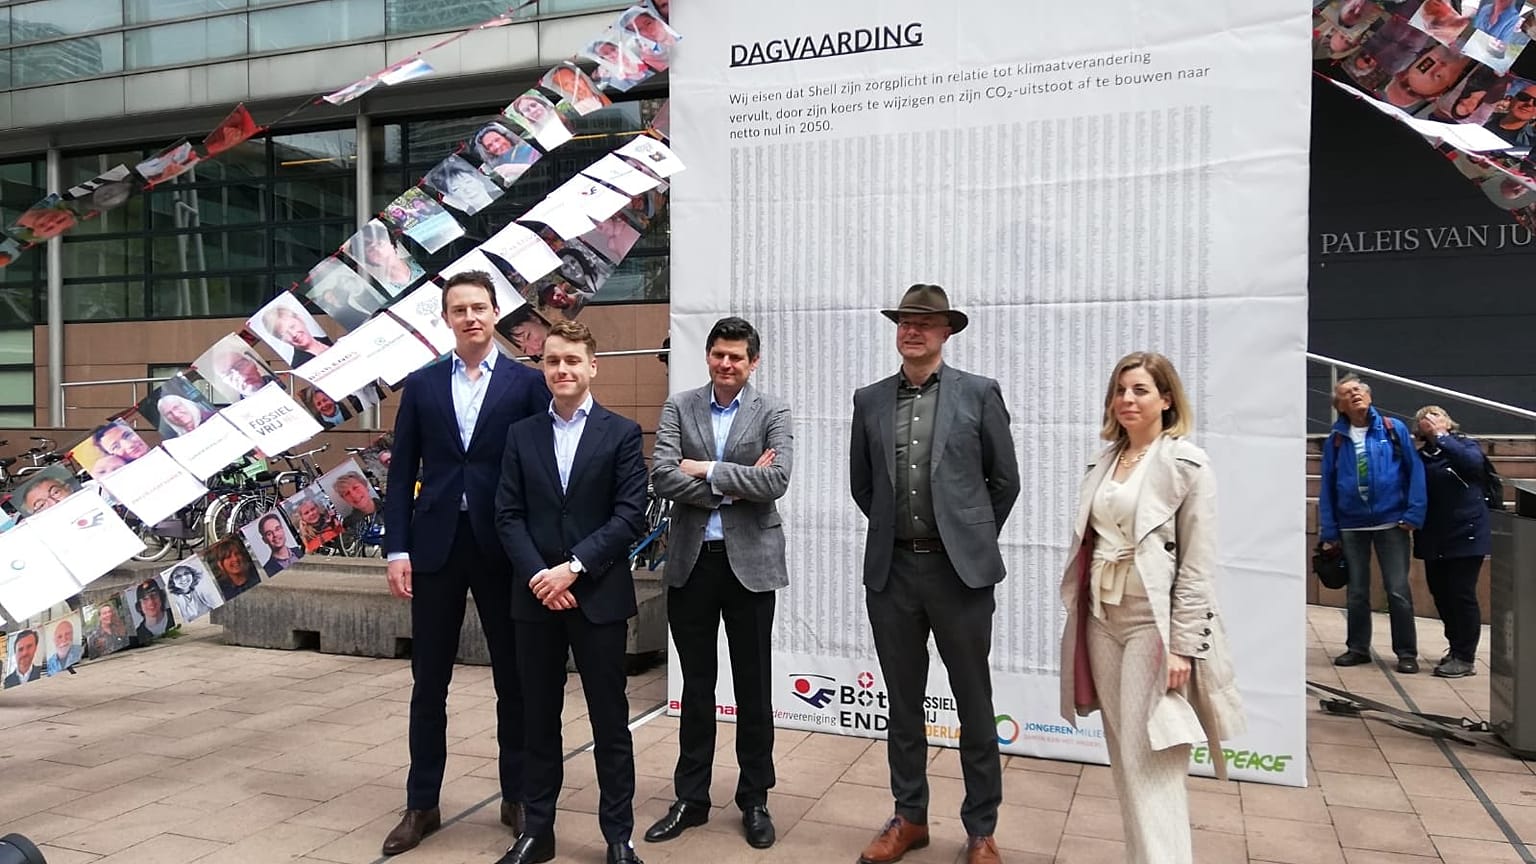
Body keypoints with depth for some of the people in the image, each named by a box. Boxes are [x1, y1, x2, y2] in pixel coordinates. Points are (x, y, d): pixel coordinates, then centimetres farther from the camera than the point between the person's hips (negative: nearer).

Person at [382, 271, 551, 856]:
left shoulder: (527, 384, 0)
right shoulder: (421, 385, 8)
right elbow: (402, 473, 6)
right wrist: (397, 549, -1)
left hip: (503, 547, -2)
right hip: (436, 545, 2)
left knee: (513, 679, 9)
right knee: (428, 682, 9)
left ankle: (517, 798, 24)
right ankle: (422, 804, 23)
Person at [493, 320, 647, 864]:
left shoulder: (622, 433, 0)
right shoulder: (521, 434, 8)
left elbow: (631, 515, -8)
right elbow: (508, 516, 3)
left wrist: (574, 567, -15)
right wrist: (538, 576, -11)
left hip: (599, 595, -2)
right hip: (535, 596, 3)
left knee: (610, 720, 6)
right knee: (539, 718, 12)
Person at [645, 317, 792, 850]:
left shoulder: (773, 414, 0)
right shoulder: (678, 408, 3)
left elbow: (775, 482, -16)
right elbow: (662, 478, -11)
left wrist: (708, 470, -13)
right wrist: (735, 485, -14)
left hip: (750, 562, -1)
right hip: (691, 561, 1)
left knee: (753, 686, 9)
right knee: (696, 685, 12)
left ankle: (755, 800, 24)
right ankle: (691, 798, 25)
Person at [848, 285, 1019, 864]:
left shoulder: (979, 395, -2)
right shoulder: (870, 400, 7)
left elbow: (1005, 480, 4)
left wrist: (972, 536, 9)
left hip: (960, 569, -2)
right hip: (891, 570, 3)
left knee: (975, 706, 8)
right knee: (903, 703, 14)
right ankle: (909, 817, 30)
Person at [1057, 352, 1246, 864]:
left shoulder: (1187, 464, -7)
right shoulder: (1104, 461, 11)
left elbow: (1198, 566, -10)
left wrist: (1183, 646, -15)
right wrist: (1079, 614, 9)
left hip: (1152, 621, -6)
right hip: (1101, 618, 6)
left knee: (1150, 764, -6)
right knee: (1123, 758, 13)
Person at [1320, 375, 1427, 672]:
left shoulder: (1394, 430, -3)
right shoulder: (1335, 440, 3)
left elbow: (1415, 470, -4)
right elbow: (1327, 487, 4)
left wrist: (1414, 514, -11)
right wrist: (1329, 532, 2)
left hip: (1391, 523, -2)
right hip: (1351, 526, 2)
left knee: (1398, 590, 0)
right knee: (1357, 592, 12)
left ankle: (1406, 653, 13)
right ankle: (1358, 648, 24)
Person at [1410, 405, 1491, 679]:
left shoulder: (1466, 445, 0)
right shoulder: (1421, 456, 9)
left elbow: (1472, 461, -23)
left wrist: (1441, 437, -19)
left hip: (1466, 536, -5)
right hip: (1433, 540, 5)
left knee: (1461, 595, -4)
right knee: (1440, 595, 11)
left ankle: (1465, 658, 5)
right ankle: (1456, 648, 28)